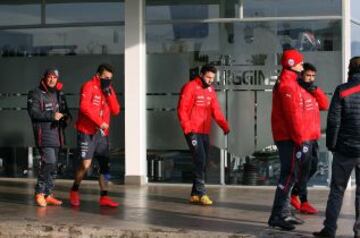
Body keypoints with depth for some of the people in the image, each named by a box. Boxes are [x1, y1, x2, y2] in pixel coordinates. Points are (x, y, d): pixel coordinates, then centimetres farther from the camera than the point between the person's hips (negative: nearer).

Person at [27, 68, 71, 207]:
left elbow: (65, 111, 23)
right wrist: (52, 116, -21)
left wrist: (67, 118, 0)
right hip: (43, 133, -7)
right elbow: (33, 112, -15)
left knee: (53, 165, 10)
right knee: (49, 162, -19)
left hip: (56, 133, 7)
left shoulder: (59, 94, 17)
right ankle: (39, 193, -10)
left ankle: (48, 194, 18)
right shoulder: (36, 94, -4)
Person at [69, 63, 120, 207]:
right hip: (87, 132, -6)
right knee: (85, 164, -10)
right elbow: (84, 107, -18)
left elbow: (115, 111, 6)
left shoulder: (109, 90, 14)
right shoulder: (89, 86, -6)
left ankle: (104, 197, 5)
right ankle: (74, 191, 12)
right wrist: (100, 122, -19)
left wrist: (109, 93, -6)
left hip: (102, 133, 6)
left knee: (105, 164, 1)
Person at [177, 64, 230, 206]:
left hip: (205, 132, 7)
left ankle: (195, 194, 16)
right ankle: (201, 193, -12)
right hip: (193, 131, -7)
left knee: (203, 162, 8)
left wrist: (224, 125, -6)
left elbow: (216, 111, 9)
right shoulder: (190, 87, -8)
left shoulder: (210, 90, 12)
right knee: (200, 160, -14)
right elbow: (182, 109, -12)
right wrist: (187, 127, -20)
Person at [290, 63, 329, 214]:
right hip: (303, 137, -9)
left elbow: (324, 106, 8)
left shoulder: (313, 91, 17)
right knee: (305, 169, -4)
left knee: (313, 167, 16)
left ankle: (294, 194, 28)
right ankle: (303, 202, 4)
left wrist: (316, 90, -4)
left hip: (313, 137, 9)